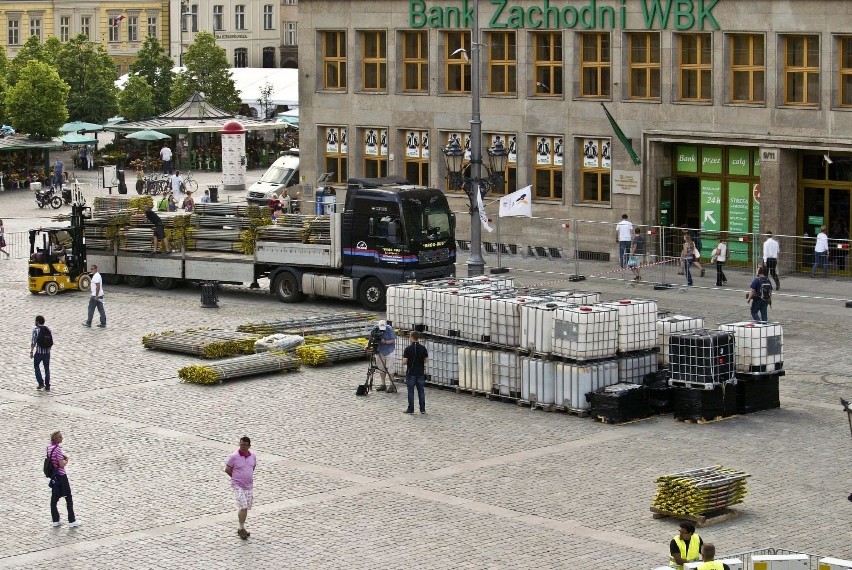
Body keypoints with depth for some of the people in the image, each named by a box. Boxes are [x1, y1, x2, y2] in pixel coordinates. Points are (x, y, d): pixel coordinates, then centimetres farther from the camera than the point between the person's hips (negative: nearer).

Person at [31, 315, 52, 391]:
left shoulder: (36, 330, -11)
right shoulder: (48, 330, 5)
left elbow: (33, 342, -14)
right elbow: (51, 341, 9)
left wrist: (31, 352, -9)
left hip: (39, 351, -4)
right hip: (47, 352, 4)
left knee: (36, 366, 16)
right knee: (47, 368, 11)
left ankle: (41, 383, 7)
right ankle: (47, 386, 10)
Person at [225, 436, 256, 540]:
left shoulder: (253, 456, 1)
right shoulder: (234, 456, -14)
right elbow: (227, 469, -6)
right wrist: (237, 477, 2)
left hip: (249, 486, 5)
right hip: (238, 486, -5)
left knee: (245, 508, 12)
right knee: (243, 507, -13)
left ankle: (241, 529, 26)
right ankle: (242, 529, -1)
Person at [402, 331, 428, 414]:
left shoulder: (408, 348, -12)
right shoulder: (423, 348, -1)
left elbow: (404, 362, -13)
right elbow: (426, 360, 5)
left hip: (411, 373, -3)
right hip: (421, 373, 3)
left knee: (411, 391, 3)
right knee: (421, 391, 8)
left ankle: (410, 409, 5)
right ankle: (422, 409, 9)